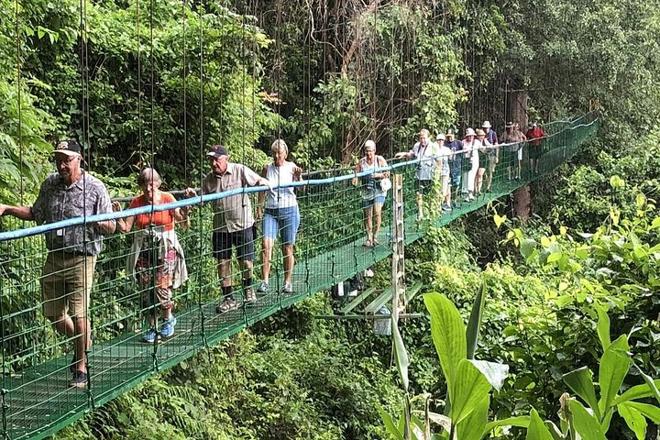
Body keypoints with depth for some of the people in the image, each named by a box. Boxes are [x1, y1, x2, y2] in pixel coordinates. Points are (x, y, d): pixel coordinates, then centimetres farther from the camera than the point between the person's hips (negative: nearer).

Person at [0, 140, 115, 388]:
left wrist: (90, 221, -26)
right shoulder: (49, 185, 7)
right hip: (54, 258, 6)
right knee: (53, 315, 12)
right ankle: (82, 342, 39)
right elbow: (36, 214, 22)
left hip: (81, 259, -5)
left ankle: (81, 369, 8)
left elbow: (110, 227, -6)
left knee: (78, 315, -7)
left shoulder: (95, 188, -8)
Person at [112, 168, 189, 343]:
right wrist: (118, 215, -17)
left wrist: (185, 212, -26)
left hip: (165, 249, -3)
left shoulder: (168, 199, -4)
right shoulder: (136, 202, 2)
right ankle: (151, 327, 15)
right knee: (146, 291, 1)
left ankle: (168, 319, 18)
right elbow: (125, 228, -1)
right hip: (144, 250, 3)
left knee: (161, 287, -9)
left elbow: (184, 224, -7)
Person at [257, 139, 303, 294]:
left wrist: (299, 176, -34)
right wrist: (259, 207, 9)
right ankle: (265, 281, -16)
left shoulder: (291, 167, -2)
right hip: (271, 211, 2)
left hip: (289, 210, -2)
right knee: (266, 243, -15)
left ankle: (288, 282, 15)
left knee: (288, 248, 4)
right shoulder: (267, 168, 5)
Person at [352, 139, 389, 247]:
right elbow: (356, 174, 5)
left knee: (377, 212, -18)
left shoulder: (380, 160, -2)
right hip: (366, 192, 3)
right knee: (367, 215, 4)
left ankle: (375, 236, -5)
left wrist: (377, 175, -19)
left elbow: (387, 174, -3)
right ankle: (369, 238, 15)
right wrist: (355, 180, -17)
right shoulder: (361, 162, 4)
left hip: (379, 190, -3)